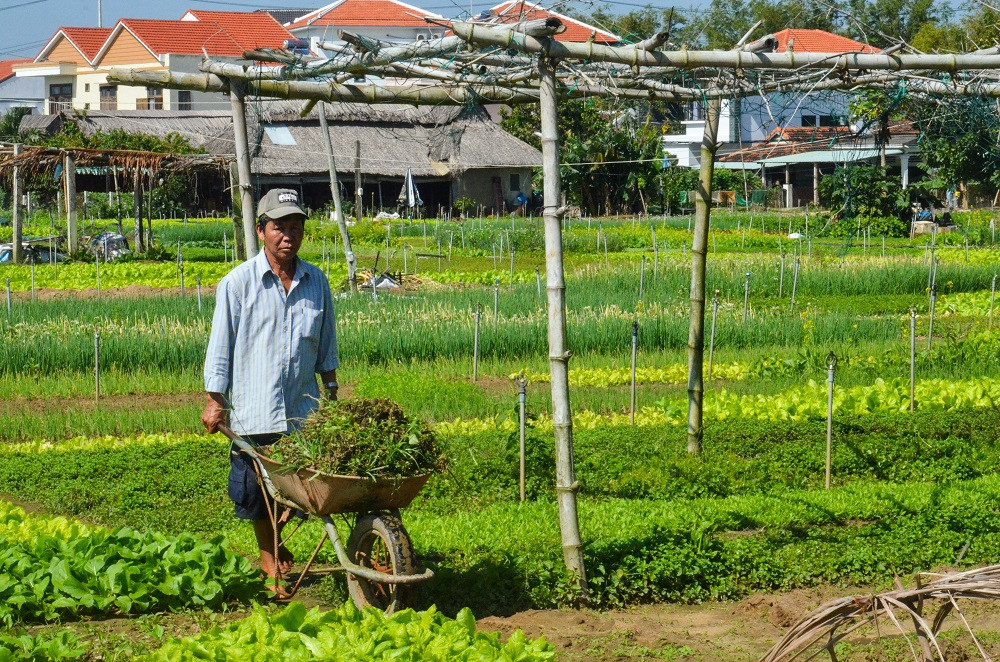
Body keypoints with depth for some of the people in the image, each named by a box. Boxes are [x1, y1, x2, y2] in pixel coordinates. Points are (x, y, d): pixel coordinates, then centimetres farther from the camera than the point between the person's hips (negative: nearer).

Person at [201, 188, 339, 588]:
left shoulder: (316, 282, 6)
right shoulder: (238, 283, -6)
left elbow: (326, 346, 16)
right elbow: (221, 346, -3)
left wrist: (332, 394, 16)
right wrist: (214, 401, -4)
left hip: (303, 409, 3)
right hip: (255, 410, -3)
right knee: (258, 491, 8)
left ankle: (277, 537, 32)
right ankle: (268, 554, 30)